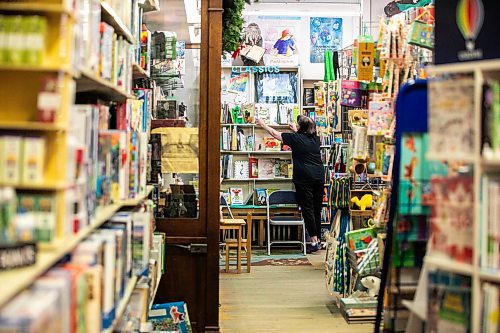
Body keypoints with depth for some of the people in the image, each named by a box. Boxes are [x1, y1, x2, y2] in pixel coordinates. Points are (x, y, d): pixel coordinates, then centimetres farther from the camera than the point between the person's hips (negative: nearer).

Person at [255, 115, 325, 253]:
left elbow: (275, 133, 5)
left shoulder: (296, 138, -6)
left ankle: (314, 240, -4)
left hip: (304, 178, -6)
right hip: (319, 177, 6)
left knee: (307, 208, -2)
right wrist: (296, 131, 47)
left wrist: (263, 124, 19)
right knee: (317, 209, 10)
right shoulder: (315, 139, 9)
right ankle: (318, 240, 16)